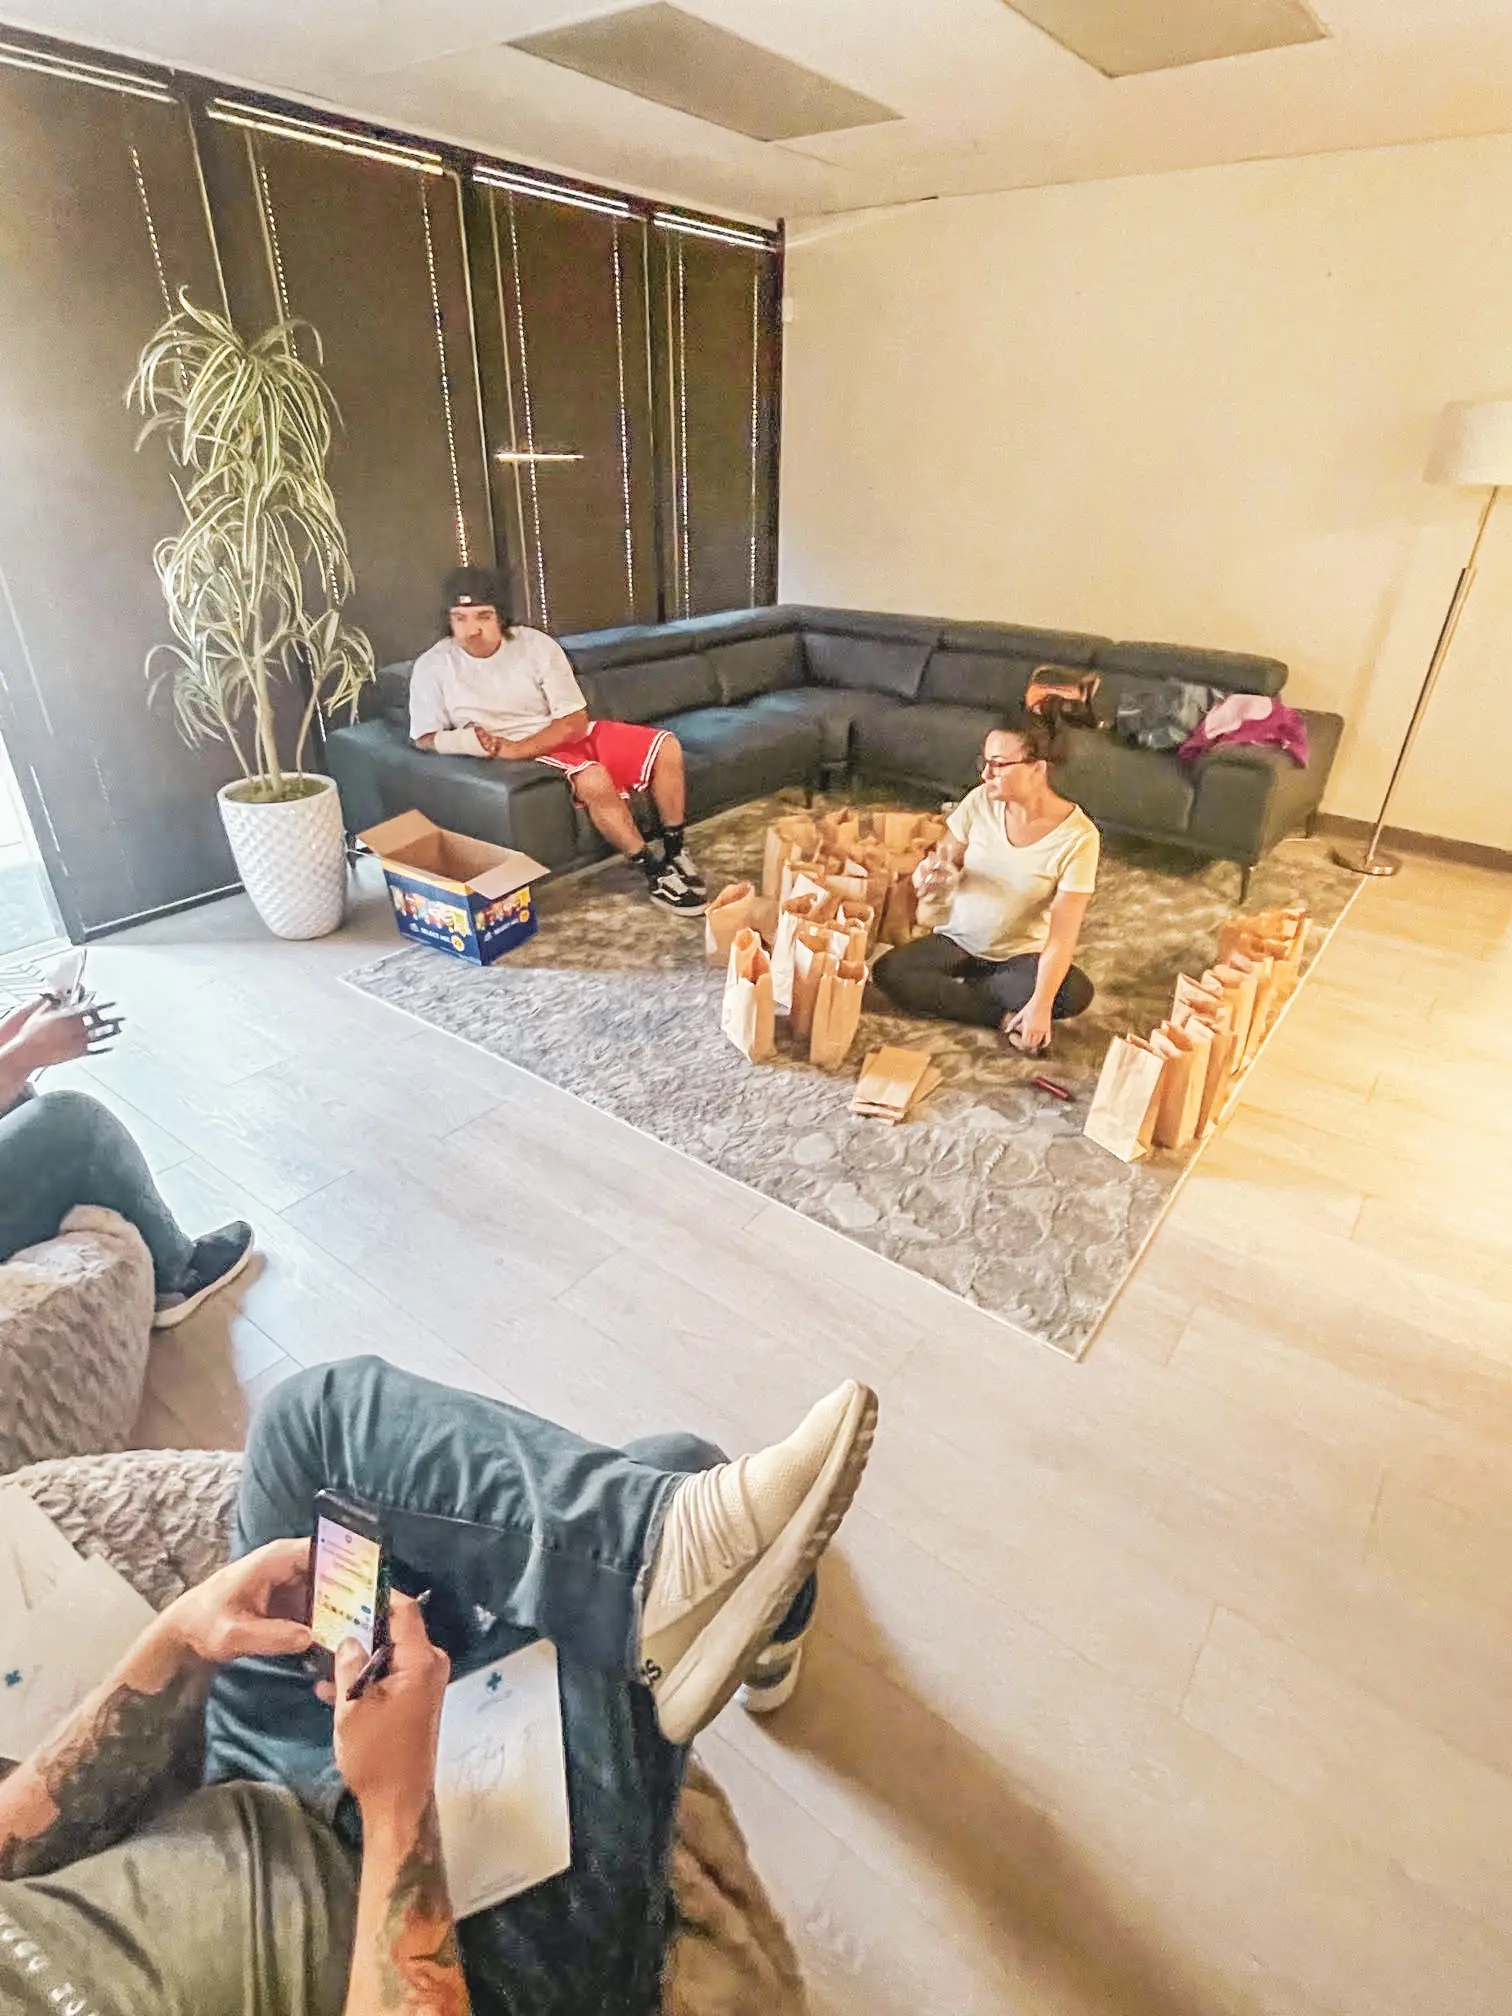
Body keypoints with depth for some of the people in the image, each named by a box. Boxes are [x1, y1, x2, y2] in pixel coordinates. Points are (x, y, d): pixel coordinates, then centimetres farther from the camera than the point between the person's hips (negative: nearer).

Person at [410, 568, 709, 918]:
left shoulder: (537, 645, -9)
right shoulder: (432, 666, -9)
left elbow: (574, 722, -11)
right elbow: (426, 737, -4)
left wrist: (515, 749, -23)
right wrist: (466, 741, -27)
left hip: (567, 735, 4)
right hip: (529, 757, -3)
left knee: (666, 746, -13)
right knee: (593, 779, -35)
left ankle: (673, 851, 1)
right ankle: (654, 872, -21)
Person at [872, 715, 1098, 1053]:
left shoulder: (1078, 836, -19)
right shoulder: (979, 802, -11)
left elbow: (1063, 934, -22)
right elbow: (950, 862, 4)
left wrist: (1040, 1004, -34)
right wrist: (932, 874, -22)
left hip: (1022, 954, -2)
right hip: (958, 939, 3)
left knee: (1076, 994, -31)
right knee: (887, 972, -23)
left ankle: (957, 989, -12)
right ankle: (1008, 1018, -15)